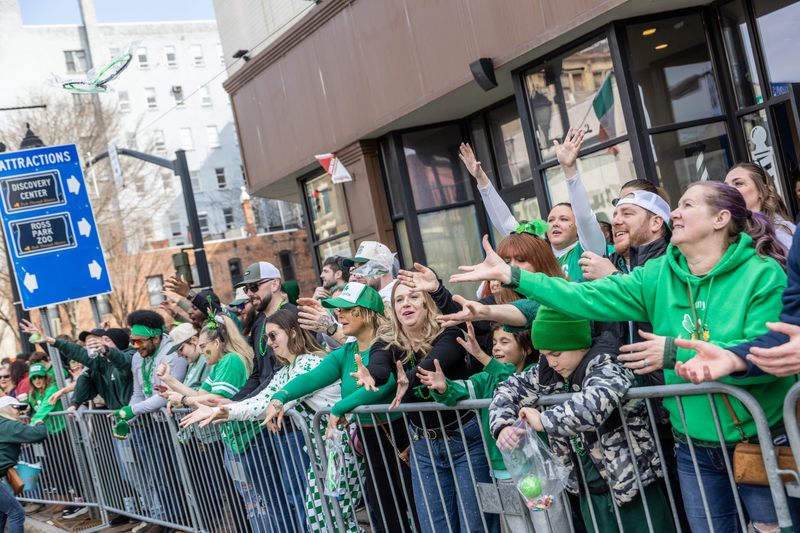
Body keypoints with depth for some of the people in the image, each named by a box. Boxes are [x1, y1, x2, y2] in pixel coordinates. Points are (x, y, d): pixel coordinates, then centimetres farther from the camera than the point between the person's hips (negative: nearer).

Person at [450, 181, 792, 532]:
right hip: (694, 446, 5)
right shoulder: (658, 276, 0)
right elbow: (588, 298, -6)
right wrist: (510, 275, -13)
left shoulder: (763, 274, -13)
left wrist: (677, 351, -24)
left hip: (760, 442, -4)